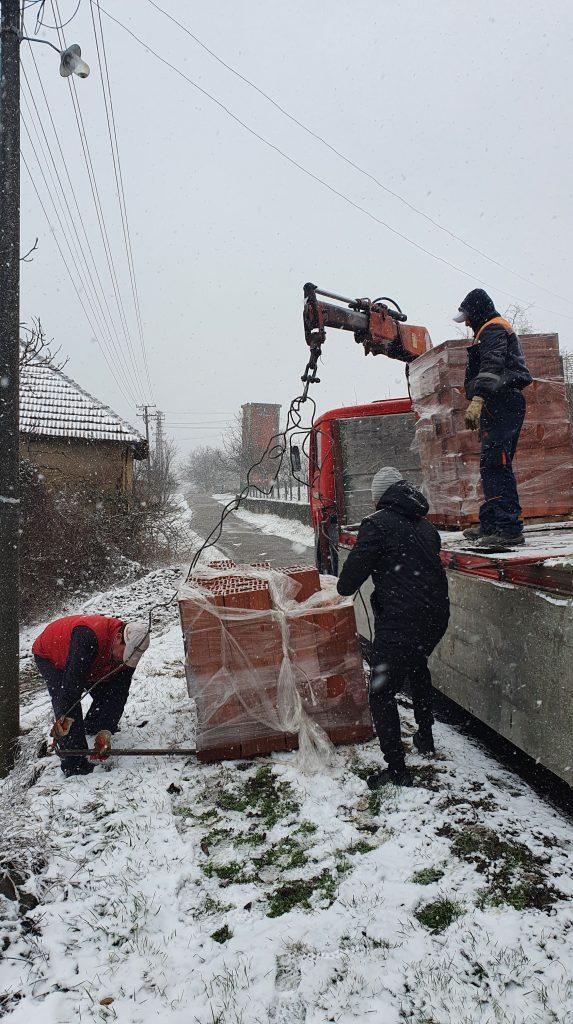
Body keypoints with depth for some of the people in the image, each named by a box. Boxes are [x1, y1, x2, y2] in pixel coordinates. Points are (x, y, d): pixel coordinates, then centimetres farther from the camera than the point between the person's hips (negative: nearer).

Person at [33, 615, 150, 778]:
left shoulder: (129, 650, -23)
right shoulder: (88, 636, -46)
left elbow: (118, 695, -21)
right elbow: (73, 678, -44)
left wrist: (106, 731, -27)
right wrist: (66, 718, -40)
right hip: (48, 655, -6)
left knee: (105, 694, 2)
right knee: (68, 702, -20)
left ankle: (91, 726, 34)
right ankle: (74, 765, -14)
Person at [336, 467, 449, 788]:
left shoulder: (377, 524, -8)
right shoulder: (427, 526, 13)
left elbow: (355, 568, -12)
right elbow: (431, 565, 17)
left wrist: (345, 587, 8)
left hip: (400, 621, -8)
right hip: (436, 616, 8)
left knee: (382, 693, 3)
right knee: (418, 666, 34)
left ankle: (397, 768, 4)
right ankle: (425, 737, 44)